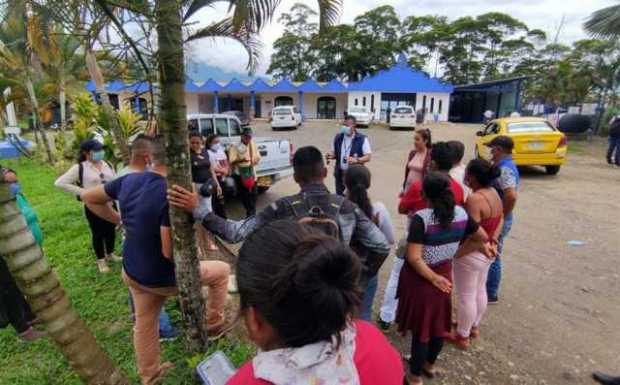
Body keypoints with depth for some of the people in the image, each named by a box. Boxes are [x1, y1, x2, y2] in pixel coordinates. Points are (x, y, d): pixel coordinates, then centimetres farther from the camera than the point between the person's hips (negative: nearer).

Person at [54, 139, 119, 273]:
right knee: (97, 233, 10)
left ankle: (110, 254, 39)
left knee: (111, 230, 17)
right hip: (93, 207, -4)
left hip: (109, 205, 4)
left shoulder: (107, 165, 4)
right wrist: (82, 191, -16)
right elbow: (59, 183, -11)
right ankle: (101, 260, 28)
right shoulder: (80, 168, -10)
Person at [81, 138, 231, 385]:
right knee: (222, 271, 11)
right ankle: (213, 323, 29)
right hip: (162, 278, -7)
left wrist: (119, 220, 10)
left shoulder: (128, 180, -7)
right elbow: (170, 252, -30)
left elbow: (88, 197, 9)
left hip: (132, 272, 8)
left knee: (144, 325, 26)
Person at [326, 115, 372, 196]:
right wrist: (332, 155, -9)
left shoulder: (362, 139, -11)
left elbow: (368, 157, -11)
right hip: (340, 173, 5)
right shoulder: (338, 137, 2)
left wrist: (356, 160, -30)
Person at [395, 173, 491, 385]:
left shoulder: (421, 218, -25)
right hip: (445, 273, 6)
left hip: (420, 277, -5)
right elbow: (482, 237, 8)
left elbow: (414, 257, -28)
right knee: (439, 322, 22)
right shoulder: (461, 213, -7)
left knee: (421, 325, 10)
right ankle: (430, 364, 44)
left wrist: (434, 278, -17)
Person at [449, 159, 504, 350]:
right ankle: (474, 326, 42)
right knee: (480, 290, 23)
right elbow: (500, 218, 13)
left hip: (471, 254, -9)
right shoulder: (494, 193, 1)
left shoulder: (474, 199, -28)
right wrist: (493, 238, 7)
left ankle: (462, 337, 23)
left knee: (466, 296, 6)